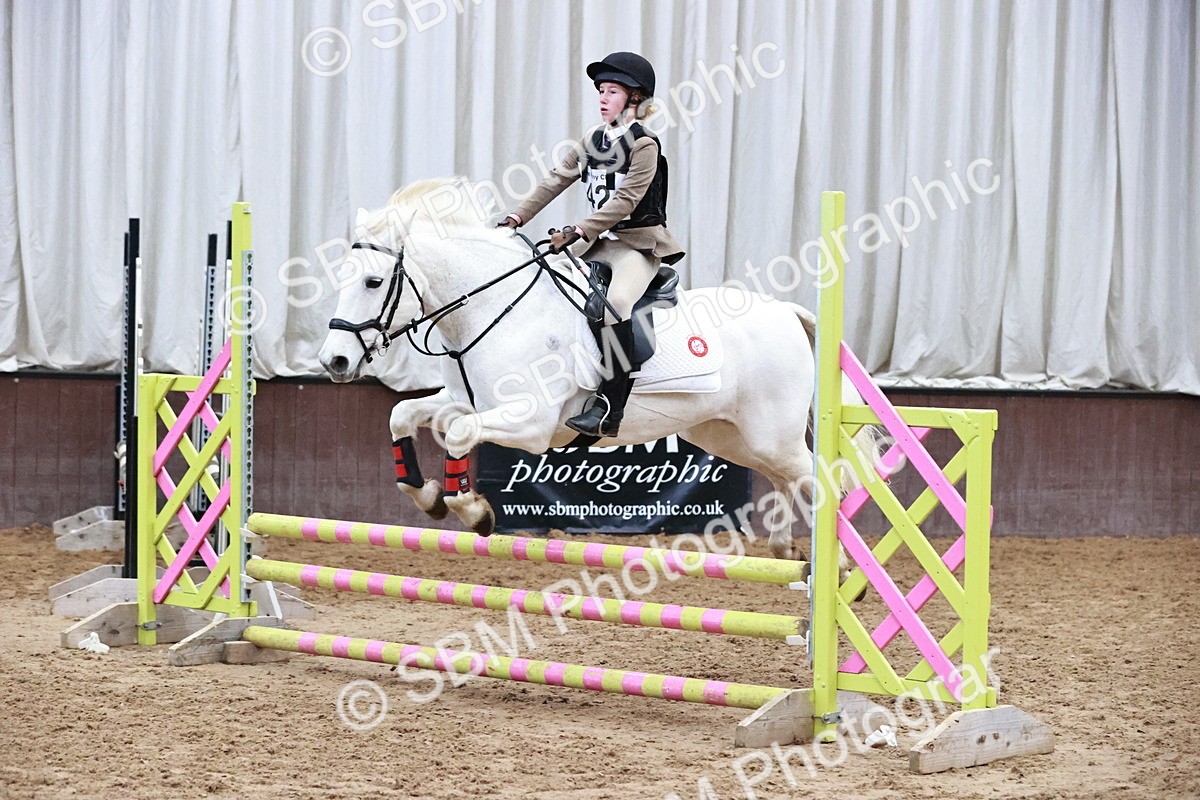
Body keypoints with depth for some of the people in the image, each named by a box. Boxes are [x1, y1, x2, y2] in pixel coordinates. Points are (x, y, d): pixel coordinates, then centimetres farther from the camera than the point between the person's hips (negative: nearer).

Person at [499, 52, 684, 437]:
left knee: (616, 302, -33)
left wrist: (580, 231, -25)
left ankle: (610, 406, -35)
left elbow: (625, 201, -18)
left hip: (638, 244, -8)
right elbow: (557, 180, 10)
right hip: (600, 242, 8)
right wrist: (518, 216, 0)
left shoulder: (644, 146, -10)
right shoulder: (593, 140, 11)